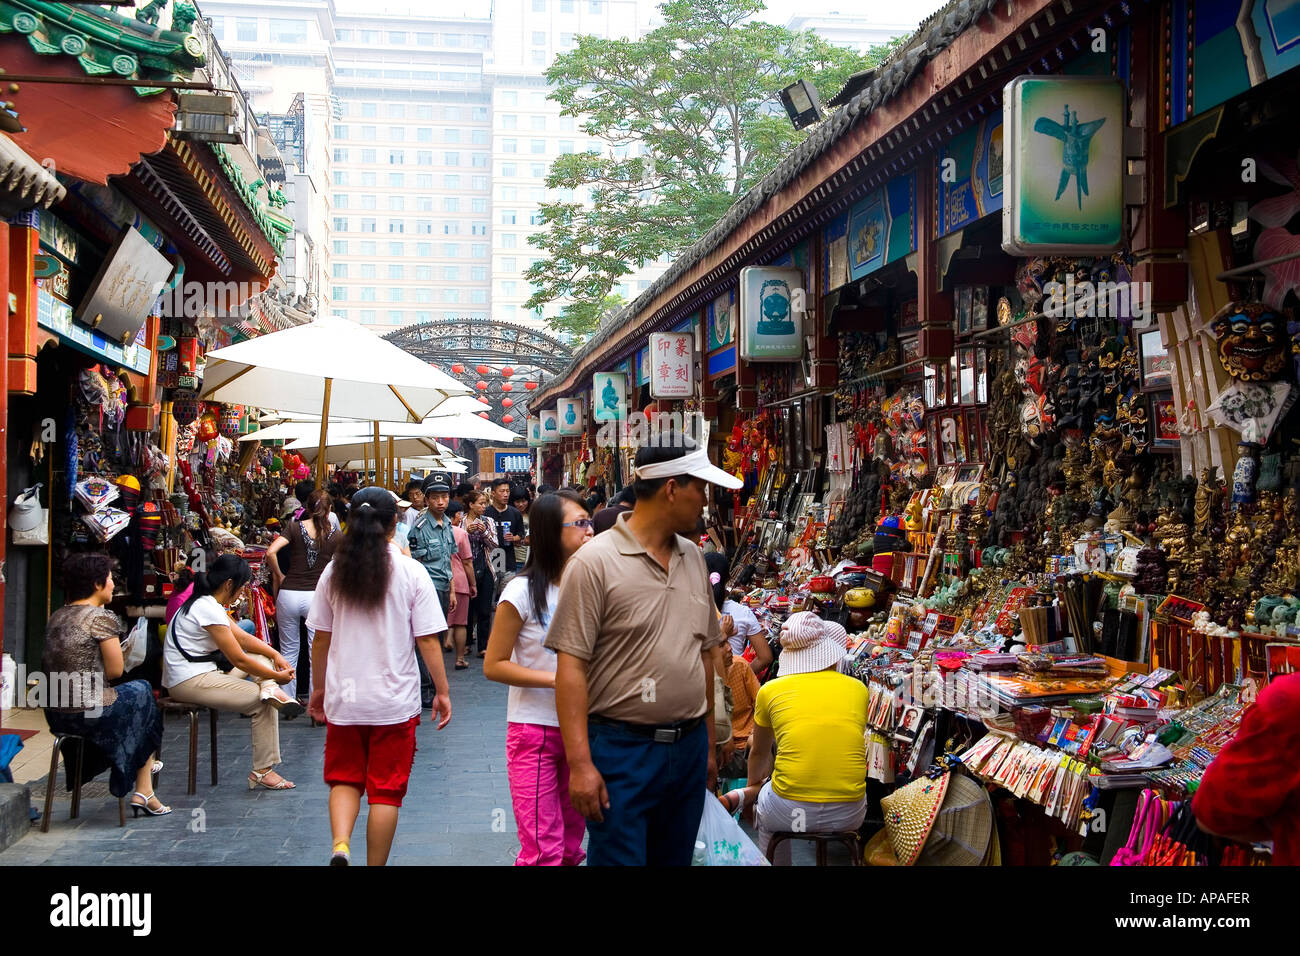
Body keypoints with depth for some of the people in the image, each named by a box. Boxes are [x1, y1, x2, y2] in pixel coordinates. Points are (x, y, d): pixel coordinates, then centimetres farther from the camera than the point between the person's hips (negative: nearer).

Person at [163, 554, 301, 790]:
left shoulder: (204, 603, 13)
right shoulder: (209, 610, -18)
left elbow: (244, 638, 16)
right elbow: (238, 660, -17)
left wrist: (276, 655, 4)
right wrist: (277, 676, -7)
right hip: (190, 682, -10)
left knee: (263, 656, 11)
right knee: (262, 702, -10)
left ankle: (269, 690, -18)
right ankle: (262, 771, -5)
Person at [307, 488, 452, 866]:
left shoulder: (334, 571, 0)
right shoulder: (411, 572, -8)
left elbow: (321, 639, 6)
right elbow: (428, 641, -9)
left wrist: (319, 688, 19)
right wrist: (442, 691, 0)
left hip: (343, 697, 3)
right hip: (395, 701, -2)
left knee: (344, 779, 15)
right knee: (386, 791, 8)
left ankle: (340, 845, -8)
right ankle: (375, 864, 12)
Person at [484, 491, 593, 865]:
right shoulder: (524, 591, -10)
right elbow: (493, 665, -9)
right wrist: (556, 679, -18)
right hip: (536, 729, -5)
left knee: (571, 846, 13)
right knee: (543, 851, -6)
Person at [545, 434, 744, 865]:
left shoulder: (693, 559, 9)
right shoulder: (595, 562, -12)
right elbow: (571, 667, -14)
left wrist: (708, 742, 17)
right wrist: (580, 763, -18)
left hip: (689, 746, 6)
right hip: (622, 749, -6)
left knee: (676, 857, 16)